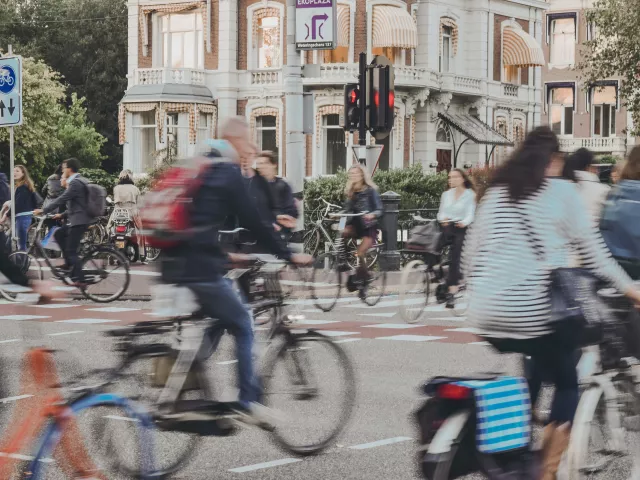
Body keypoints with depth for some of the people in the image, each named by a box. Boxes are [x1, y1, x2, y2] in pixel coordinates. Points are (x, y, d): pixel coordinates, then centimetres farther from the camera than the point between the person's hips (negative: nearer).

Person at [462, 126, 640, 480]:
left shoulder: (496, 191, 14)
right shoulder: (562, 191, 2)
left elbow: (470, 252, 14)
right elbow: (591, 250, 0)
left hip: (488, 313, 5)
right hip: (535, 310, -5)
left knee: (531, 371, 27)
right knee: (567, 382, 12)